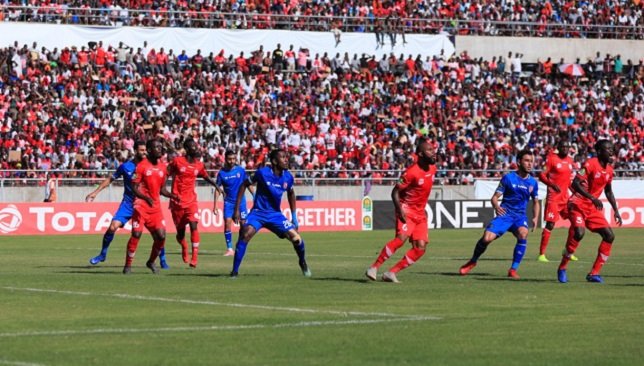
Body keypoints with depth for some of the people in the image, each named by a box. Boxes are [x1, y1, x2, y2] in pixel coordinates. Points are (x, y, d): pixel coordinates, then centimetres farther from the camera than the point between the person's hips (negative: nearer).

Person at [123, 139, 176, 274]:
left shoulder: (163, 167, 10)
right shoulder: (142, 166, -7)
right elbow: (134, 187, -10)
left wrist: (172, 196, -1)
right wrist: (146, 198, -25)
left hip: (156, 206, 5)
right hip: (141, 205, -5)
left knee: (161, 236, -3)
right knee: (136, 234, -12)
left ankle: (151, 262, 20)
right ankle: (128, 265, -2)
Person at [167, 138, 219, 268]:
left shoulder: (199, 165, 5)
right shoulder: (177, 161, -6)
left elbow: (207, 178, 22)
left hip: (191, 201, 2)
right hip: (177, 201, -2)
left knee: (193, 226, -18)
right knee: (180, 231, 7)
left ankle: (194, 257, -18)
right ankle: (184, 248, 40)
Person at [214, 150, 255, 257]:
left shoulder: (241, 170, -1)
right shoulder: (222, 173, -2)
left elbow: (248, 184, 7)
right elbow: (217, 189, 1)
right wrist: (215, 206, -3)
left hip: (240, 201, 1)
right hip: (228, 202, -1)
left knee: (243, 224, -3)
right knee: (227, 223, -11)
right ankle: (229, 249, -5)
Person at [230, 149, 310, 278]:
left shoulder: (288, 177, -4)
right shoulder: (263, 173, -16)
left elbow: (291, 193, 17)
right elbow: (244, 185, -4)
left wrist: (294, 216, 16)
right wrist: (236, 209, -8)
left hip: (275, 214, 3)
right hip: (258, 213, -3)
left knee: (296, 238, -11)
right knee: (245, 234, -29)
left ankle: (303, 263, 21)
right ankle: (234, 271, -19)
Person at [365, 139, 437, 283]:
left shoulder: (432, 169, 6)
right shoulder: (412, 172, -17)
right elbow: (395, 192, -13)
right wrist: (399, 210, -26)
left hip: (420, 213, 7)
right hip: (407, 210, -7)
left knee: (420, 248, -5)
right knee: (402, 237, -28)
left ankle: (391, 272, -1)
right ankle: (374, 267, -20)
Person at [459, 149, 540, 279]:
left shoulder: (533, 182, 6)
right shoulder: (508, 178, -3)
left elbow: (536, 202, 20)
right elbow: (495, 197, -3)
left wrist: (535, 218, 3)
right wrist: (496, 206, -25)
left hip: (520, 216, 2)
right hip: (504, 214, -2)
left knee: (523, 234, -32)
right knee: (487, 238, -20)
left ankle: (513, 270, -20)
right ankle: (473, 261, 13)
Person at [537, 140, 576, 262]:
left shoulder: (569, 161, 12)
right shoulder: (552, 158, -8)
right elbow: (542, 175, -13)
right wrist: (552, 184, -28)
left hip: (565, 197, 7)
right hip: (553, 197, -7)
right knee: (550, 225, -10)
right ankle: (541, 254, -5)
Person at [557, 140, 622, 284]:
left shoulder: (609, 169, 8)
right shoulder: (590, 164, -15)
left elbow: (608, 191, 22)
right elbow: (575, 183, -22)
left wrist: (616, 211, 15)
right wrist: (593, 198, -29)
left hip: (593, 207, 8)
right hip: (578, 204, -8)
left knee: (609, 235, -3)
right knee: (579, 232, -30)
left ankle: (594, 273, 4)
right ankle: (562, 268, -13)